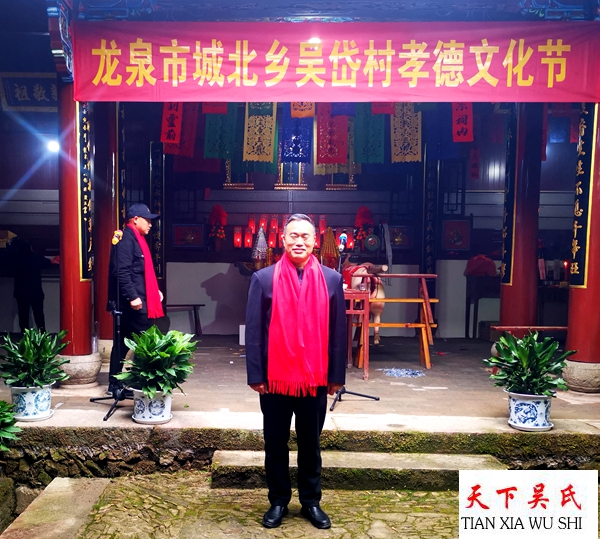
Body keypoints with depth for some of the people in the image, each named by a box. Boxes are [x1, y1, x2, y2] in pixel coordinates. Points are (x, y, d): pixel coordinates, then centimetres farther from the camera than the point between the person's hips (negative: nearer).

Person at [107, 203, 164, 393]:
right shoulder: (126, 238, -12)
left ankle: (114, 384, 19)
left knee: (122, 342, 12)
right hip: (132, 302, -10)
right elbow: (122, 272, -22)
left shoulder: (135, 239, 19)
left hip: (134, 300, 10)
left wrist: (155, 290, 18)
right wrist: (133, 296, -25)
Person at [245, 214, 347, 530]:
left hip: (315, 379, 1)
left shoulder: (332, 280, -1)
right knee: (275, 443, 14)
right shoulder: (264, 279, -4)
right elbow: (253, 332, -3)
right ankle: (278, 501, 31)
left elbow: (338, 332, 2)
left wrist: (336, 375, 1)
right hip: (274, 378, -1)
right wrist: (255, 375, -6)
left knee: (310, 444, 15)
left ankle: (311, 502, 32)